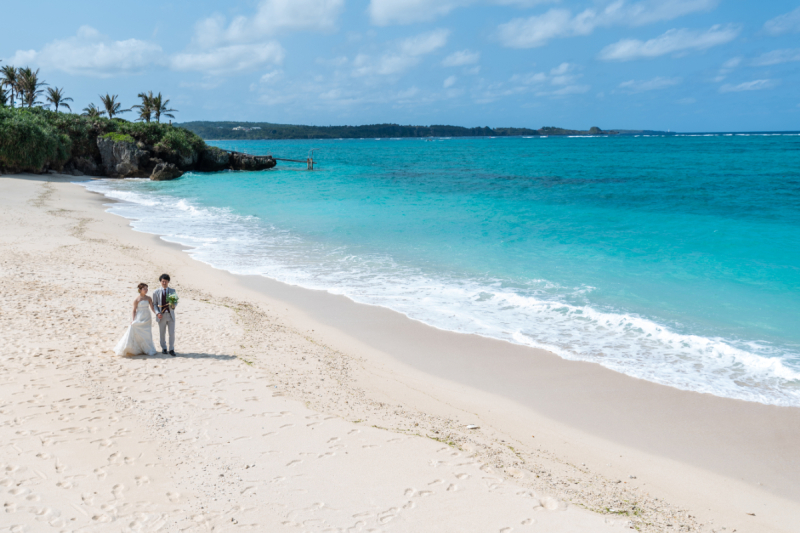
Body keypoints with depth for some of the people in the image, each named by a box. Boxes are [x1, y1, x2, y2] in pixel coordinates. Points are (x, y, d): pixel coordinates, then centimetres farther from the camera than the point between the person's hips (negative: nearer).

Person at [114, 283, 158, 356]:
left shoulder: (149, 298, 4)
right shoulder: (137, 299, -6)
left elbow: (152, 308, 3)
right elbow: (134, 310, -5)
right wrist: (133, 319, -12)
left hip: (147, 319, 4)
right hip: (139, 319, -4)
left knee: (147, 334, 5)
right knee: (137, 334, -4)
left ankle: (147, 350, 14)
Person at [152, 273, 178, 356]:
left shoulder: (172, 291, 7)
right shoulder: (156, 292, 2)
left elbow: (176, 301, 10)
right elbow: (154, 304, 2)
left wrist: (174, 306, -13)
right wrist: (157, 313, -13)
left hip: (171, 315, 0)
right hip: (161, 315, 0)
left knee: (172, 333, -3)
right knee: (162, 333, 10)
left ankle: (171, 349, 6)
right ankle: (164, 348, 26)